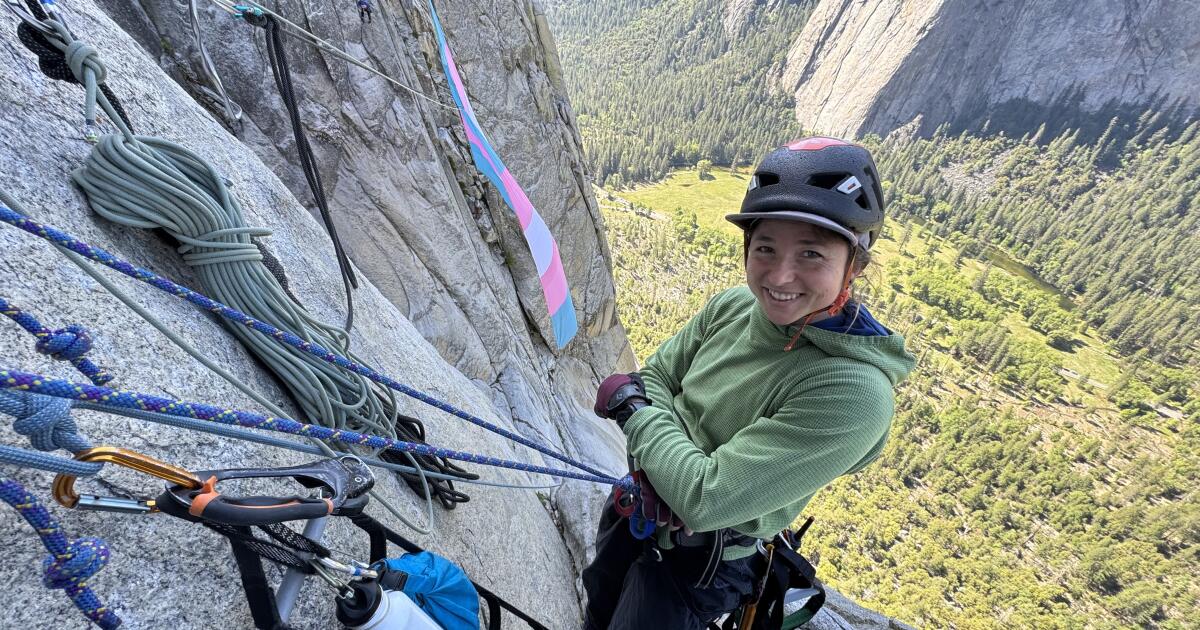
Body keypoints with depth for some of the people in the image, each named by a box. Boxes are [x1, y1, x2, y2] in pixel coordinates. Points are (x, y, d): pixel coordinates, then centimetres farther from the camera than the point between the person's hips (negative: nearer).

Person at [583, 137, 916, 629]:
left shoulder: (855, 393, -35)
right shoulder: (732, 307, -16)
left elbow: (704, 499, -36)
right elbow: (655, 376, -4)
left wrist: (636, 409, -22)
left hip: (695, 563, -5)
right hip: (636, 507, 6)